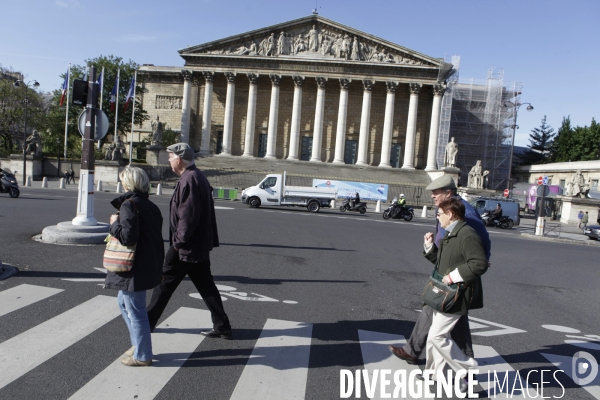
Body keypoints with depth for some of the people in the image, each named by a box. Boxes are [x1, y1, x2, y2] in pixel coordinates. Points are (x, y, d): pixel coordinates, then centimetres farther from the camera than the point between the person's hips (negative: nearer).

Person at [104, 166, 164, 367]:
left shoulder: (129, 204, -16)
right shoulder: (151, 206, 10)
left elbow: (127, 237, -25)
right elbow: (156, 236, 12)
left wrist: (114, 223, -8)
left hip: (133, 268, -9)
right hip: (148, 265, 9)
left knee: (135, 311, 3)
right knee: (124, 303, 25)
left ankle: (142, 355, 17)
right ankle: (139, 344, 34)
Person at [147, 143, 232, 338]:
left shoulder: (188, 180, -18)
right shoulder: (198, 176, 13)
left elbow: (187, 216, -23)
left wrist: (179, 241, -15)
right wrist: (211, 239, 18)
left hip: (185, 246, -9)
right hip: (200, 245, 9)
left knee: (165, 282, 7)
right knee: (205, 285, 12)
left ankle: (148, 321, 24)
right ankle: (222, 326, 16)